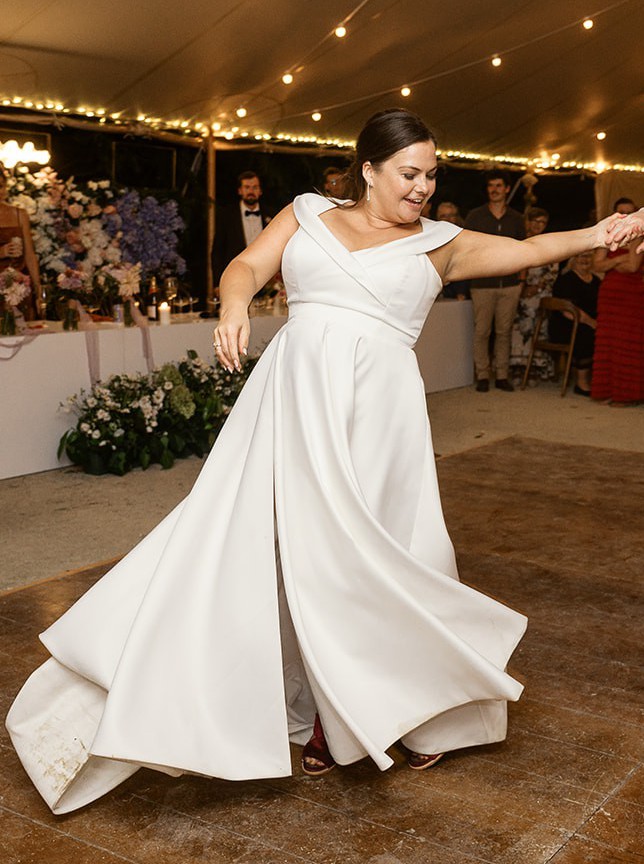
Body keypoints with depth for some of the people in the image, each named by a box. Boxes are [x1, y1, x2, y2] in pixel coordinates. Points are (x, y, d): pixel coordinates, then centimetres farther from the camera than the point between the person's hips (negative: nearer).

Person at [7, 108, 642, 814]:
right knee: (296, 548, 0)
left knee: (378, 552, 0)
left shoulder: (438, 243, 14)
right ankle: (321, 714, 14)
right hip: (296, 393, 1)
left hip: (376, 405, -1)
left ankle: (414, 707, 20)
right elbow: (248, 266, 5)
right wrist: (235, 305, -17)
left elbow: (524, 250, 9)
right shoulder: (308, 214, 14)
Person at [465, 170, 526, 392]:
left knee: (504, 331, 6)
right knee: (482, 331, -2)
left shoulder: (516, 218, 12)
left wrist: (521, 276, 7)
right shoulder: (475, 216, 4)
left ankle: (502, 376, 13)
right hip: (483, 283, -2)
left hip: (510, 283, 2)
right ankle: (482, 376, 7)